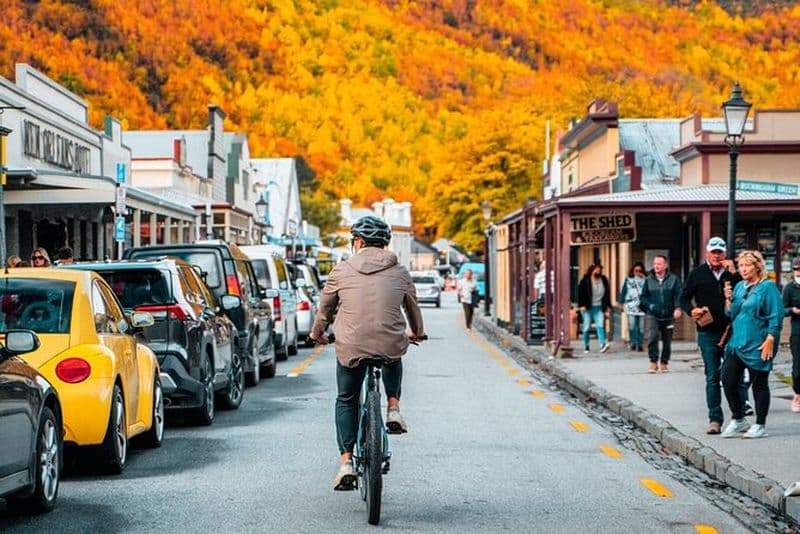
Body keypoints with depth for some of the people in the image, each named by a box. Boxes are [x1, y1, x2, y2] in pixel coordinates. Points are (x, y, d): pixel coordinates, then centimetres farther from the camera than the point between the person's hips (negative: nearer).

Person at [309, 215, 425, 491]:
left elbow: (325, 307, 13)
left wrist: (317, 333, 33)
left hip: (351, 349, -1)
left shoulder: (342, 271, 2)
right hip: (391, 345, 1)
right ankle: (393, 408, 21)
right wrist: (417, 333, 43)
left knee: (346, 401, 17)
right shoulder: (399, 273, 7)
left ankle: (347, 461, 7)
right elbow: (412, 307, 22)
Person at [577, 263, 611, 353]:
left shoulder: (604, 280, 7)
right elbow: (580, 293, -3)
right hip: (587, 308, -2)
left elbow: (607, 294, 15)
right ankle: (586, 346, 11)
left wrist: (607, 306, 12)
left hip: (599, 308, 2)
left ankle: (603, 344, -23)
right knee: (587, 327, 2)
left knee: (600, 325, -13)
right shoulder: (585, 281, -4)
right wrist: (581, 305, -11)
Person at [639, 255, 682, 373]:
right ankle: (653, 362, -13)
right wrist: (649, 305, -4)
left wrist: (678, 308, -24)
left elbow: (679, 295, -8)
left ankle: (664, 363, 23)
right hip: (653, 315, 0)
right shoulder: (648, 280, 6)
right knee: (653, 336, -20)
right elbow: (643, 297, 14)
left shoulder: (674, 279, 0)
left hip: (668, 316, 0)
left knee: (667, 341, 7)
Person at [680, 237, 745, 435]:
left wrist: (734, 274, -13)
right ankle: (715, 420, 6)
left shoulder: (732, 272, 4)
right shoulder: (697, 273, 5)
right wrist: (692, 310, -9)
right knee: (712, 378, 2)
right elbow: (684, 298, 10)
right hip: (708, 334, 0)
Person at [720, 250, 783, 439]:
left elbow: (776, 317, -12)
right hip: (737, 343, 7)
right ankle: (738, 420, 16)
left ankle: (760, 425, 12)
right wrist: (729, 300, 2)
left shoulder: (768, 287, -7)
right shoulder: (739, 287, 14)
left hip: (758, 345, -7)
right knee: (728, 380, 1)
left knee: (759, 384, 2)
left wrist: (770, 341, -18)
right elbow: (731, 315, 20)